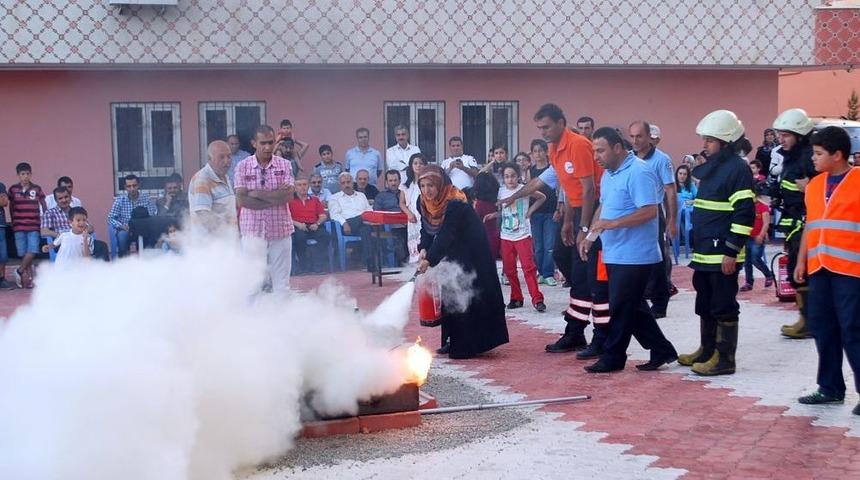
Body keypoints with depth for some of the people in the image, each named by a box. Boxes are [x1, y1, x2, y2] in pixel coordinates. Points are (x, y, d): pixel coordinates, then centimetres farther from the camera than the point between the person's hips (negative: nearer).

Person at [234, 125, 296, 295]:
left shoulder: (284, 165, 3)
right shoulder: (243, 166, 1)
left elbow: (288, 195, -9)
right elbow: (241, 200, -9)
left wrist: (257, 194, -10)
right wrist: (275, 197, -11)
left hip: (280, 230, 1)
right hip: (252, 231, -1)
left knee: (281, 281, 5)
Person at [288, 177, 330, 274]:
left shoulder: (315, 200, 25)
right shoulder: (290, 201, 15)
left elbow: (323, 216, 16)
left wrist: (317, 224, -5)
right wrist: (297, 224, -14)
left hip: (314, 227, 3)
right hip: (298, 228, -3)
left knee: (326, 235, -28)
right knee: (299, 237, -37)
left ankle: (315, 264, -26)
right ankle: (303, 264, -21)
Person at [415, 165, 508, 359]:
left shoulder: (455, 204, -30)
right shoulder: (422, 202, -7)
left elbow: (445, 235, -35)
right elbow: (427, 230, -2)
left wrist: (429, 260, -42)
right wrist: (424, 249, -20)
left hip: (472, 253, -8)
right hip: (451, 254, 8)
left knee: (469, 296, -9)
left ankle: (467, 345, -4)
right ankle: (453, 341, 17)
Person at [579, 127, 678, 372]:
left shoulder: (639, 172, -17)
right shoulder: (608, 173, 13)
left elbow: (650, 211, -24)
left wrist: (613, 224, -27)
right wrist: (590, 236, 12)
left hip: (634, 256, -10)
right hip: (616, 254, 10)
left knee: (621, 308, -1)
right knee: (634, 307, 13)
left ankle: (612, 358, 10)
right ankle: (662, 350, 23)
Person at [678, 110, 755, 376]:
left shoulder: (738, 168, -13)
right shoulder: (710, 167, 16)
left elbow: (745, 214, -18)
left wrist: (732, 252, -20)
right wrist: (696, 245, 23)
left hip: (722, 254, -9)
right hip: (704, 251, 9)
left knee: (723, 306, -2)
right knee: (705, 304, 16)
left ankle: (725, 358, 5)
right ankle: (707, 350, 28)